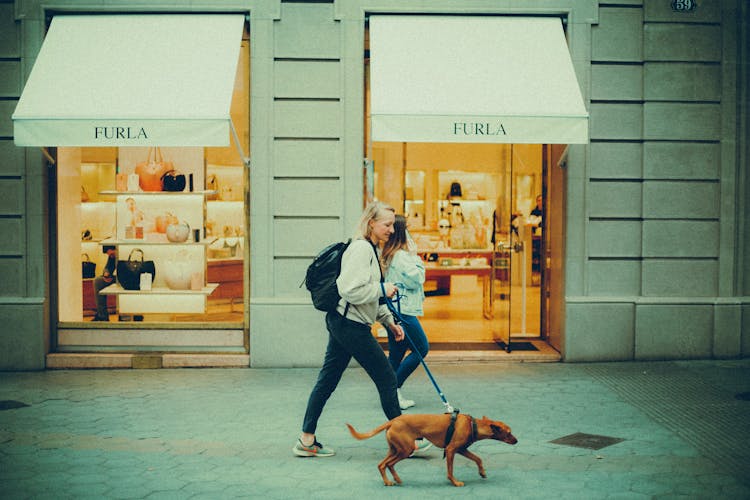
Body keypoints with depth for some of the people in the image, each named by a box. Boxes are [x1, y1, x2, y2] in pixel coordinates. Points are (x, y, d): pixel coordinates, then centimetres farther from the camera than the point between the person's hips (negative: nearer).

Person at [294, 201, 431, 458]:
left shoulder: (372, 249, 17)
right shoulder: (361, 248, -16)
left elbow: (371, 296, 24)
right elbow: (352, 290, -25)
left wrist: (389, 321, 17)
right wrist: (383, 289, -14)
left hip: (341, 322, 10)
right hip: (351, 324, -10)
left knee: (327, 380, 11)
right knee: (387, 378, 0)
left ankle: (306, 440, 17)